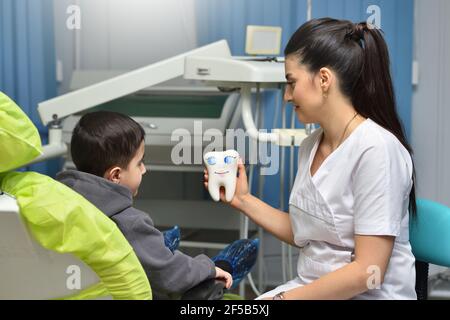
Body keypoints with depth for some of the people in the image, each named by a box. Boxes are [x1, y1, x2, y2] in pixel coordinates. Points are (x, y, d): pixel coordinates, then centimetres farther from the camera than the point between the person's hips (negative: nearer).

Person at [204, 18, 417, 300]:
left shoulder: (375, 149, -19)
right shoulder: (311, 146, 5)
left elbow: (368, 271, -20)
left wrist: (282, 297, -15)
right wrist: (243, 200, 7)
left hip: (366, 294, -7)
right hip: (312, 286, 7)